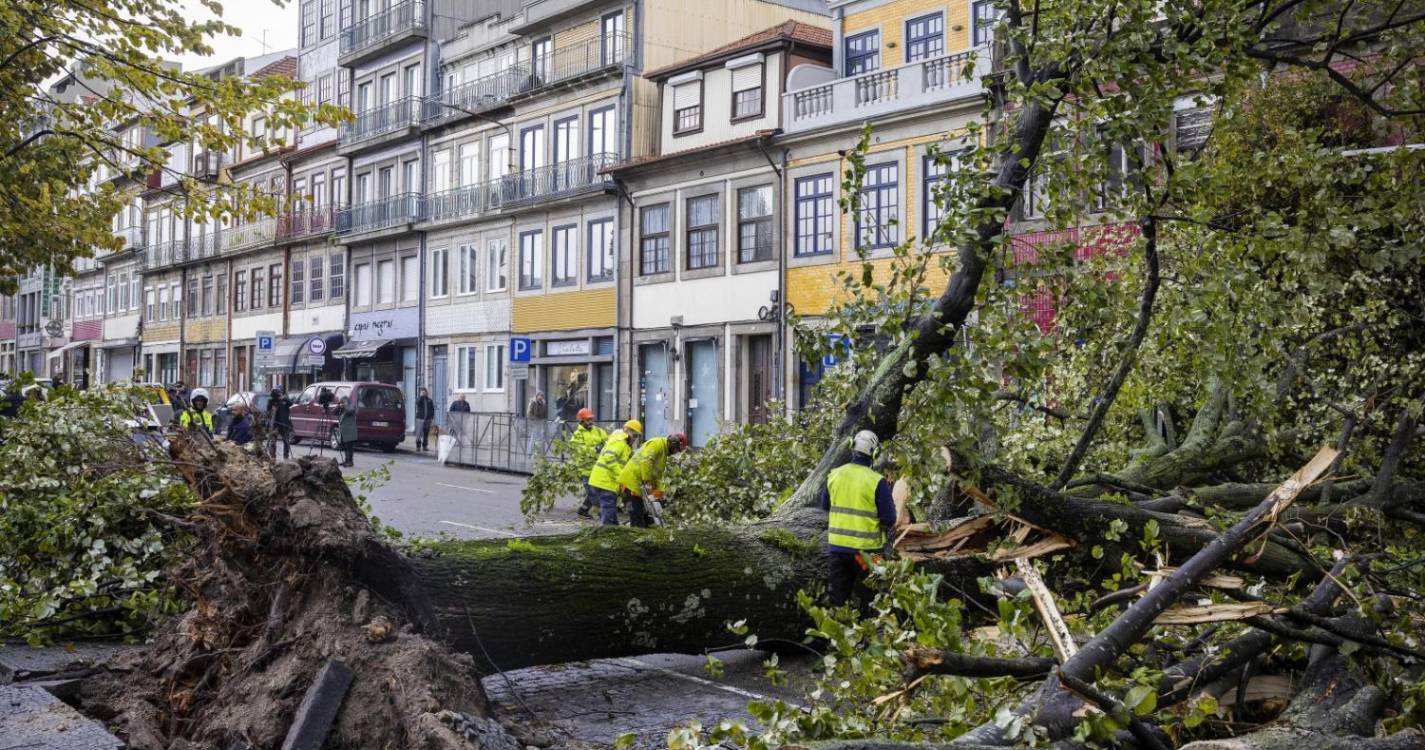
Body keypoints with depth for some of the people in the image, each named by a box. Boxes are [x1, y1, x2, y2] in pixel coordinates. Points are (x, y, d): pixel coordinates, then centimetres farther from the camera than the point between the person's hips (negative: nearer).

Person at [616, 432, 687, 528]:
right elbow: (645, 461, -27)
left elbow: (658, 476, 14)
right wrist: (647, 481, -26)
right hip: (630, 484, -10)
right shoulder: (657, 443, -10)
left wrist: (659, 491, 0)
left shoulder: (663, 453, 21)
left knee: (645, 520, 11)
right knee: (638, 523, -11)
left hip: (639, 487, 10)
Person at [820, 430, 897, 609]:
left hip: (836, 545, 3)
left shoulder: (834, 475, -3)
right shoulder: (877, 482, -15)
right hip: (866, 549, -3)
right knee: (866, 600, 10)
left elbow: (825, 505, 13)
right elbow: (889, 520, -12)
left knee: (837, 601, 13)